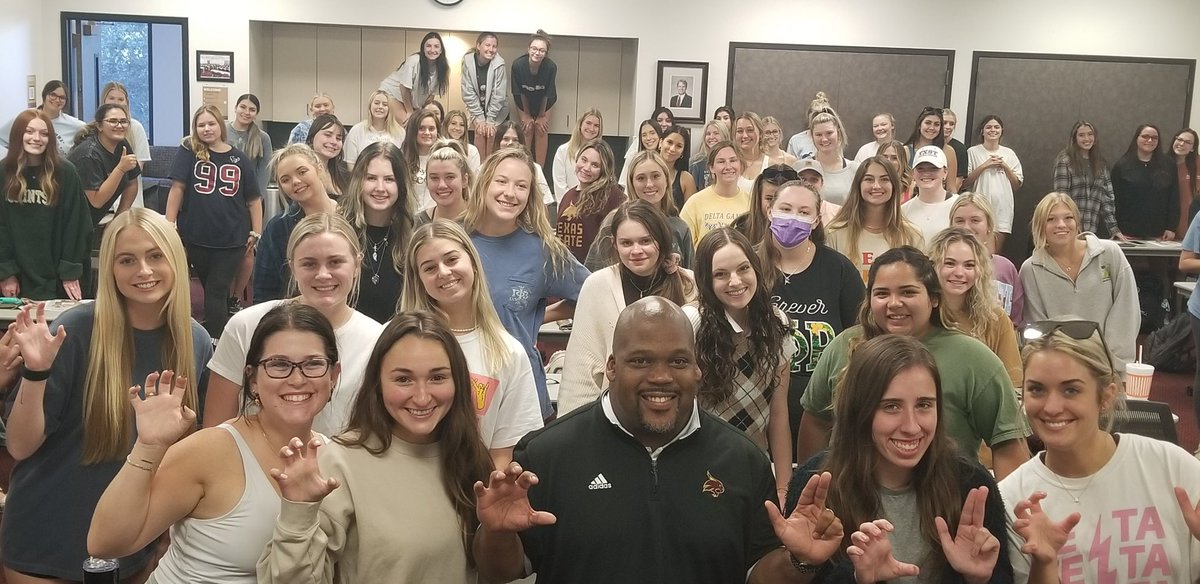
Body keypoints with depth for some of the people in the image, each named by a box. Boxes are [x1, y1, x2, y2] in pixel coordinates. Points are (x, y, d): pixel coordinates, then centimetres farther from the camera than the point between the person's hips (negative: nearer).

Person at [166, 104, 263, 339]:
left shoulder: (239, 158, 2)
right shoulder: (187, 152, 0)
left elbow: (253, 199, 6)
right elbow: (177, 188, -4)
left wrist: (256, 232, 0)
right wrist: (169, 224, -9)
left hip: (232, 239, 0)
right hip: (197, 237, 1)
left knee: (217, 292, -1)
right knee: (213, 290, 14)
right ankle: (221, 333, 28)